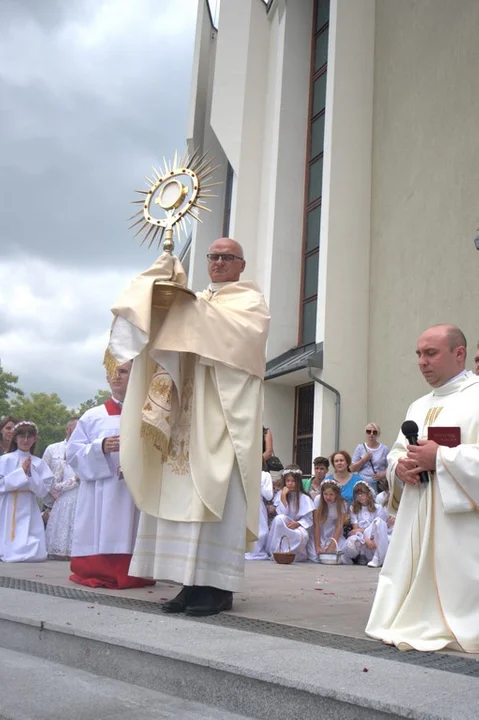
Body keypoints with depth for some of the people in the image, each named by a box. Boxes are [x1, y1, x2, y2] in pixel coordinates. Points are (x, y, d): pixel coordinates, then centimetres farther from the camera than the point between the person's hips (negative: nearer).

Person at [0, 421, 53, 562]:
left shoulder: (39, 463, 5)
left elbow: (42, 491, 0)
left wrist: (31, 473, -13)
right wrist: (21, 472, -14)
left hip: (29, 511, 2)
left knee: (34, 554, -4)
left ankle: (27, 552, 19)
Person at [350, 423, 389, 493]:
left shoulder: (384, 449, 6)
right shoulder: (360, 448, 8)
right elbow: (353, 469, 6)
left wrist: (382, 475, -13)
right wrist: (364, 460, -6)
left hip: (379, 486, 0)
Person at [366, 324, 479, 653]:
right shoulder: (419, 407, 22)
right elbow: (396, 453, 22)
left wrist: (440, 458, -18)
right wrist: (399, 466, -1)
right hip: (417, 517, 7)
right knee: (415, 582, 7)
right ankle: (416, 626, 16)